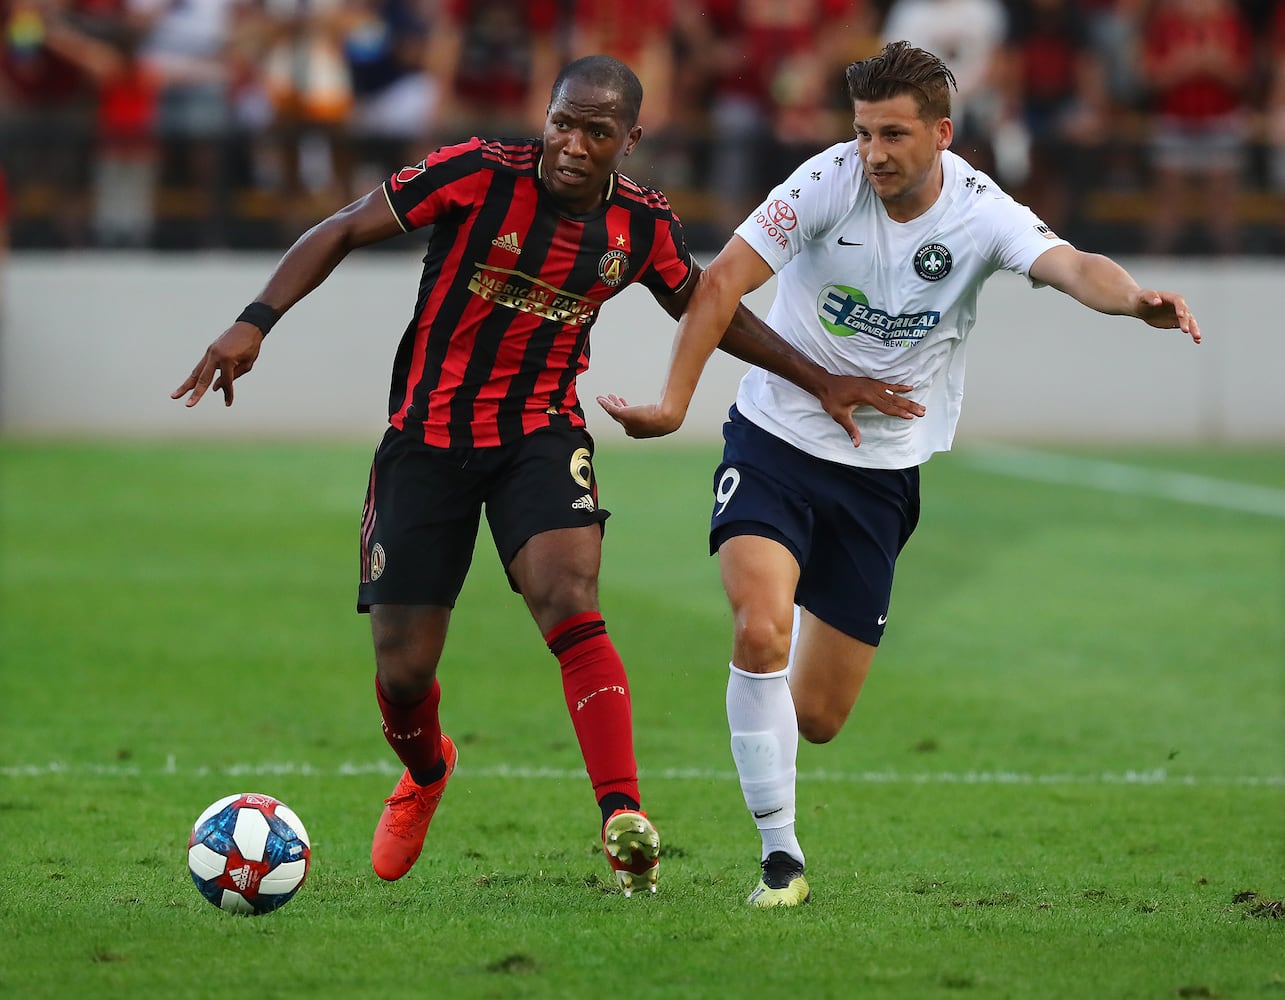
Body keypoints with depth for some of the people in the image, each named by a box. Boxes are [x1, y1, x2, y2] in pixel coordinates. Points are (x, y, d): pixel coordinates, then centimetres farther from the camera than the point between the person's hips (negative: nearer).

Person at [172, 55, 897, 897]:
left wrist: (819, 381, 12)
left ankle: (626, 824, -33)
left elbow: (707, 309, 15)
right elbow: (342, 232, -11)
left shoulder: (642, 226, -4)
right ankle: (426, 774, 40)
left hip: (541, 433, 1)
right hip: (428, 439, -1)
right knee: (403, 669, 3)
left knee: (571, 603, -26)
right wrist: (256, 322, -22)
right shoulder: (478, 176, -16)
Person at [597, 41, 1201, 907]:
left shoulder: (979, 212, -11)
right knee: (760, 633, -27)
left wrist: (1137, 300, -50)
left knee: (819, 718, 4)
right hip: (776, 443, -1)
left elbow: (1072, 266, -28)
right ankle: (780, 858, -13)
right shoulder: (830, 183, -14)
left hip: (881, 470, 2)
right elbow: (724, 282, -17)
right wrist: (673, 404, -26)